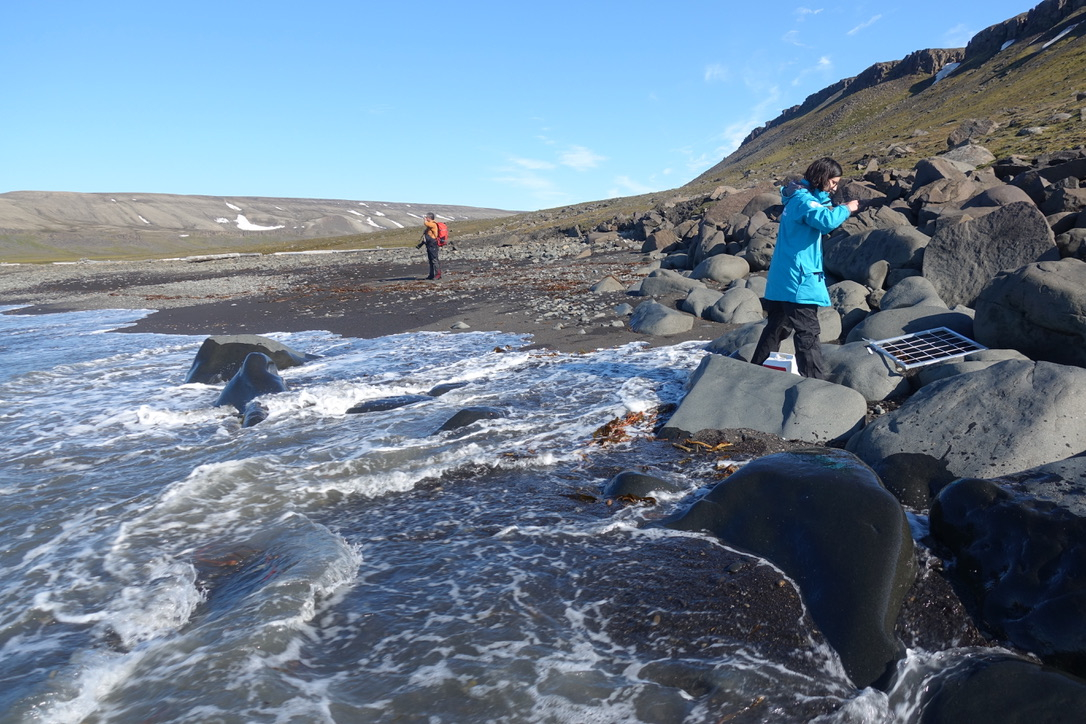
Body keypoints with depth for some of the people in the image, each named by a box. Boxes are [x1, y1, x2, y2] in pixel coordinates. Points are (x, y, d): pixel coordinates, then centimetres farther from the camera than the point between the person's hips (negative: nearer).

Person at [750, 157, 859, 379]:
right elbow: (826, 221, -31)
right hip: (798, 279, -11)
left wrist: (835, 210, 8)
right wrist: (845, 209, -14)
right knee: (808, 332, -10)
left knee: (778, 327, 18)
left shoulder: (801, 197, 17)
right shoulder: (804, 199, -15)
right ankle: (814, 380, -9)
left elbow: (819, 226, 24)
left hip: (781, 278, 11)